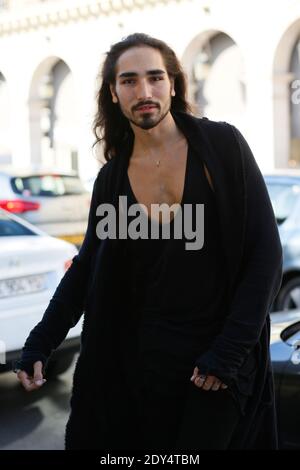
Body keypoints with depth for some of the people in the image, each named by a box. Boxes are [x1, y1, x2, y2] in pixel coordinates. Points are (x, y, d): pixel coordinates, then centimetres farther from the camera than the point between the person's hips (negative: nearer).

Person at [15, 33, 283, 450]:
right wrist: (40, 344, -1)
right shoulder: (113, 176, 1)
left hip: (223, 359, -2)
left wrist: (229, 351, -14)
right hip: (144, 357, 3)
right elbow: (86, 266, 9)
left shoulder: (222, 145, -9)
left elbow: (266, 253, -9)